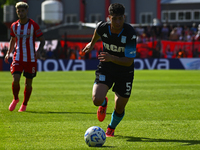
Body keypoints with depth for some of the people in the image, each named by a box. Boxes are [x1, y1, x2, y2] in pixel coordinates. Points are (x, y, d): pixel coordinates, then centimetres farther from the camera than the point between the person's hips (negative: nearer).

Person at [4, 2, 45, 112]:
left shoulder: (33, 25, -7)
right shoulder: (14, 26, 4)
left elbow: (42, 40, -4)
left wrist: (39, 51, -22)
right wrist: (8, 53, 8)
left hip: (31, 59, -2)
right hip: (18, 57, 2)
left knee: (28, 83, 4)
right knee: (15, 80, -13)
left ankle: (24, 104, 22)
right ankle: (15, 99, 14)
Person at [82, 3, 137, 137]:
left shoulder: (130, 33, -27)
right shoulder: (102, 27, -17)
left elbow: (129, 61, -28)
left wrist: (112, 58, -43)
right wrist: (92, 43, 29)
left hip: (125, 72, -1)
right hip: (106, 69, 1)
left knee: (119, 108, 7)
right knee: (97, 100, -21)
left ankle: (112, 128, 43)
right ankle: (104, 103, 20)